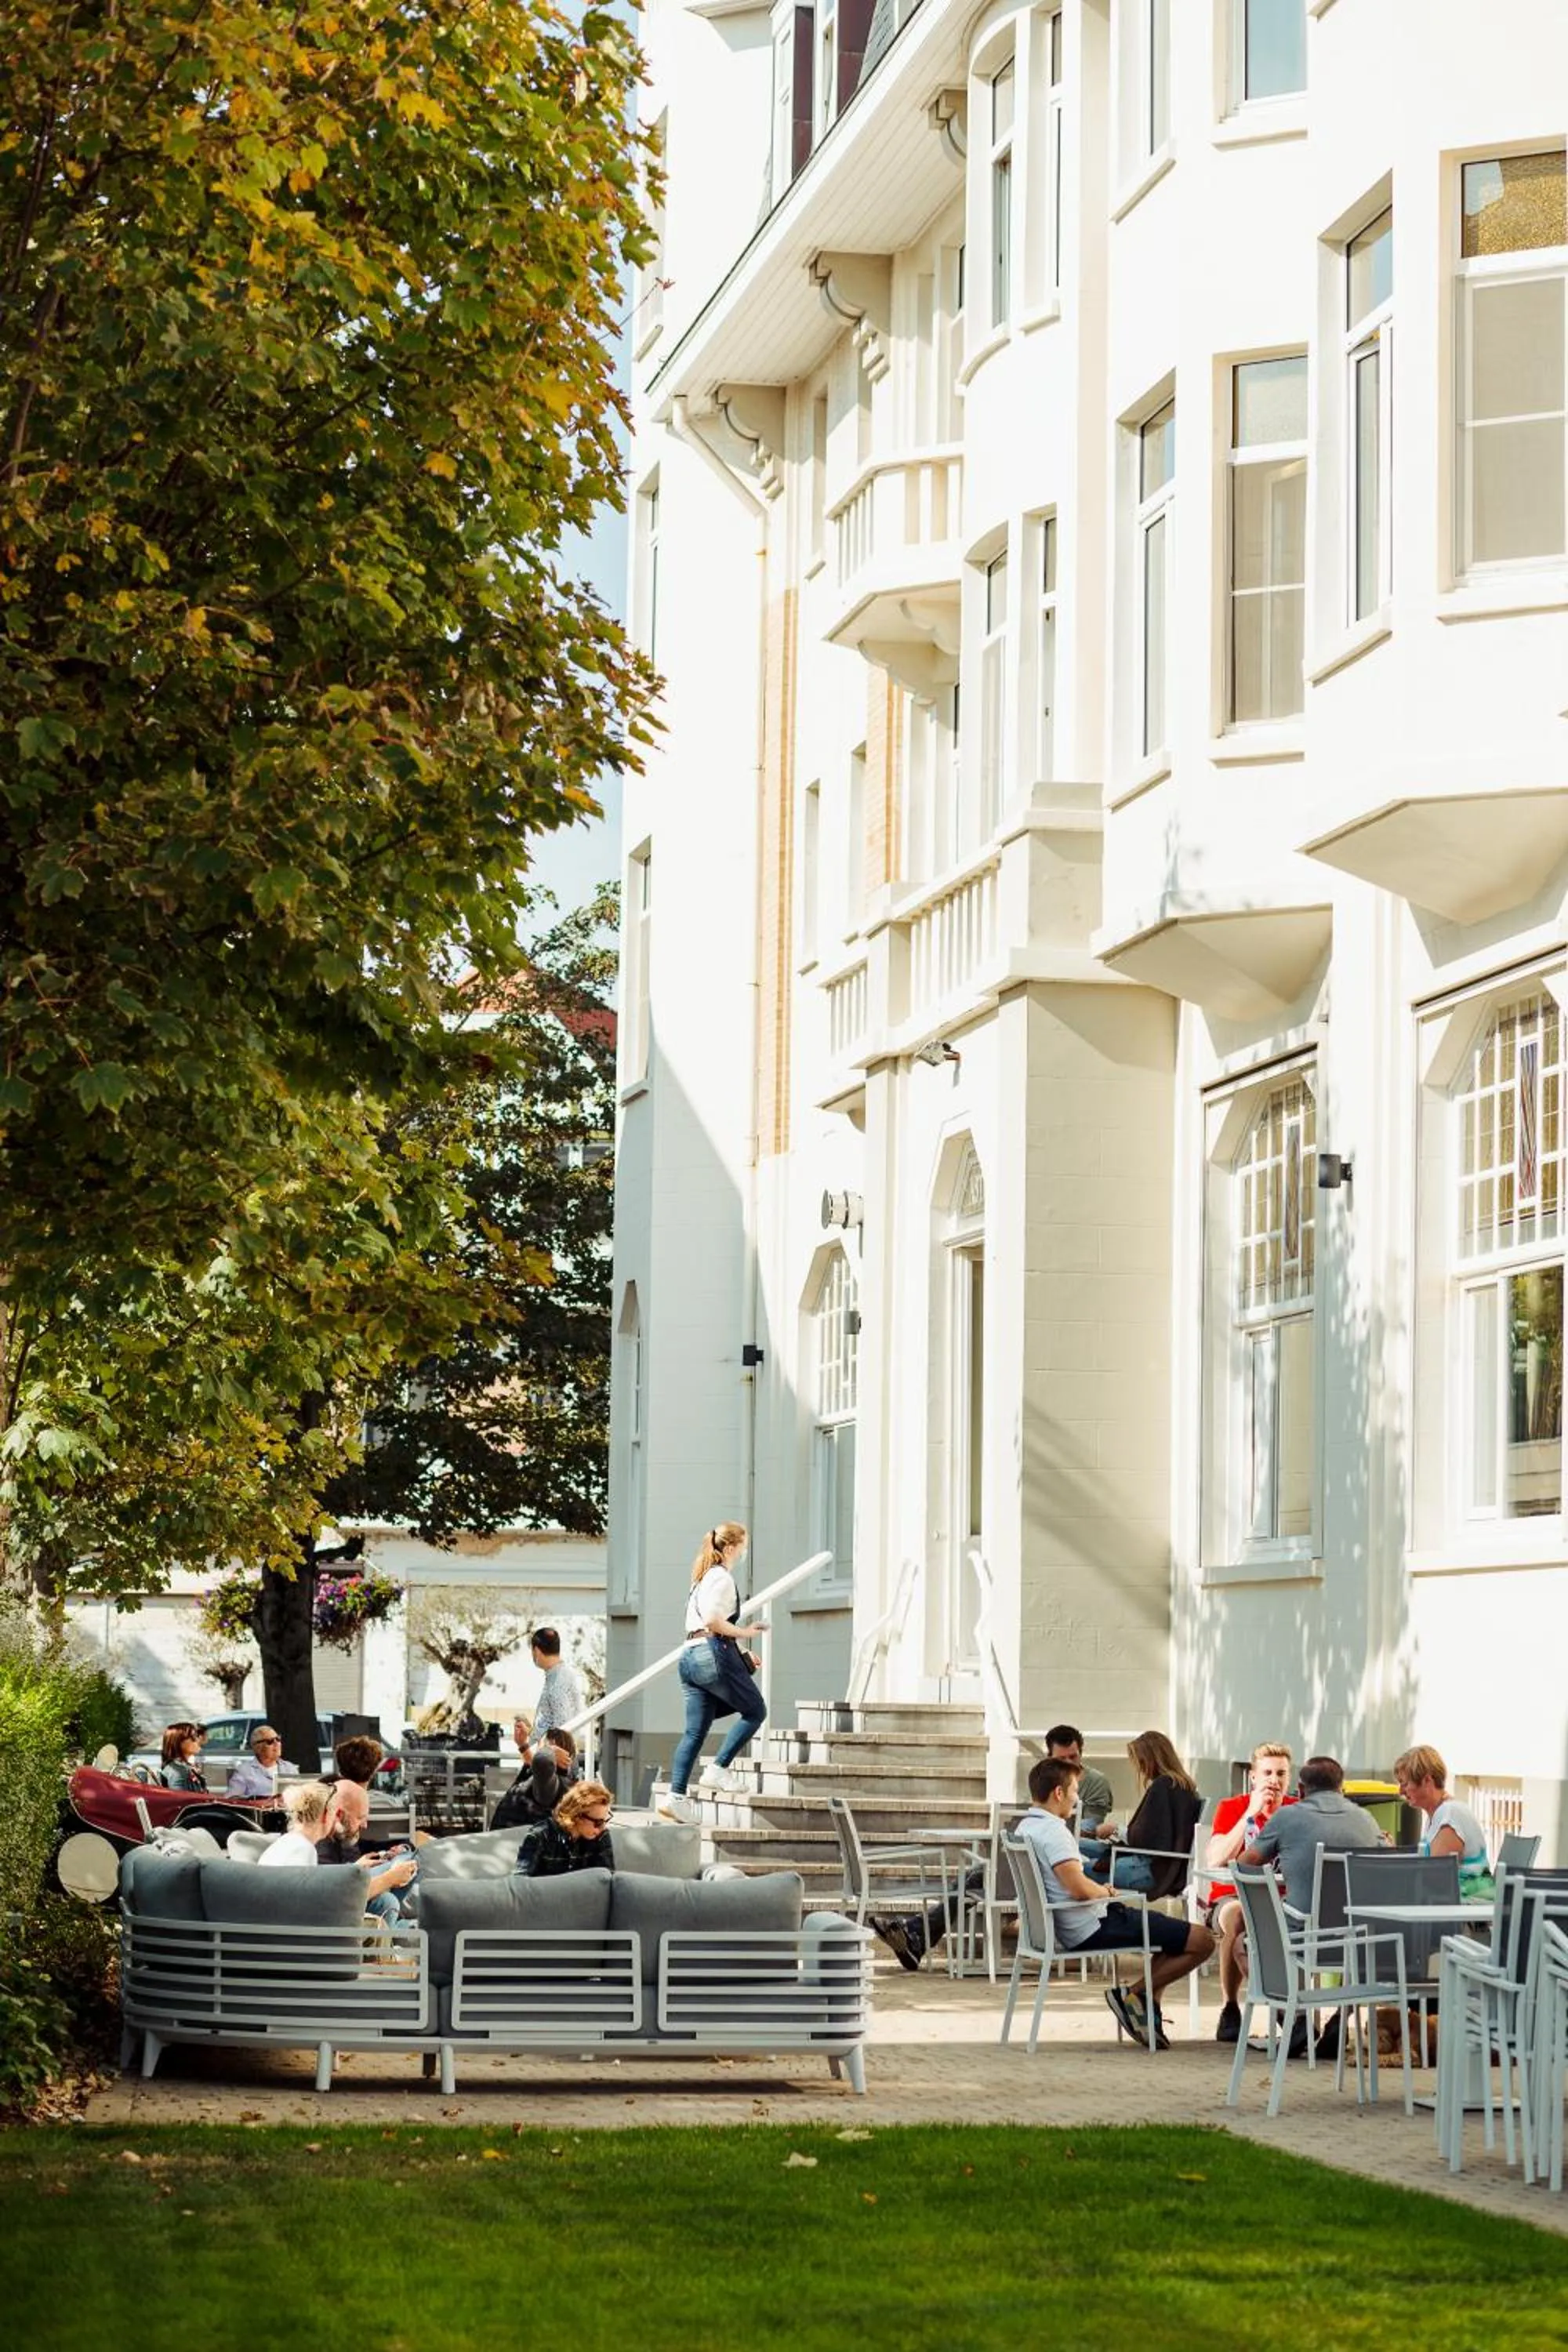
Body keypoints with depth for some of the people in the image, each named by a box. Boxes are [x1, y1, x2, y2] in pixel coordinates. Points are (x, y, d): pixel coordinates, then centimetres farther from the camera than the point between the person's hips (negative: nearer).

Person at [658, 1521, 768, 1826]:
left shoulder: (702, 1577, 22)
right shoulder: (722, 1578, -8)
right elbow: (713, 1620, -20)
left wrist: (740, 1652, 23)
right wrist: (744, 1633, -10)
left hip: (692, 1655, 9)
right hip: (715, 1655, -9)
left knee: (695, 1730, 5)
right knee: (755, 1711, 4)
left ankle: (676, 1795, -2)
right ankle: (719, 1769, -3)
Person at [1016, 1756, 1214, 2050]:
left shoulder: (1025, 1828, 10)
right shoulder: (1053, 1831, -20)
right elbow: (1080, 1889, -29)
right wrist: (1104, 1891, -7)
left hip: (1067, 1929, 11)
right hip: (1092, 1929, -11)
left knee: (1166, 1924, 30)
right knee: (1201, 1941, -10)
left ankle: (1149, 2008, 18)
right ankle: (1133, 1994, -4)